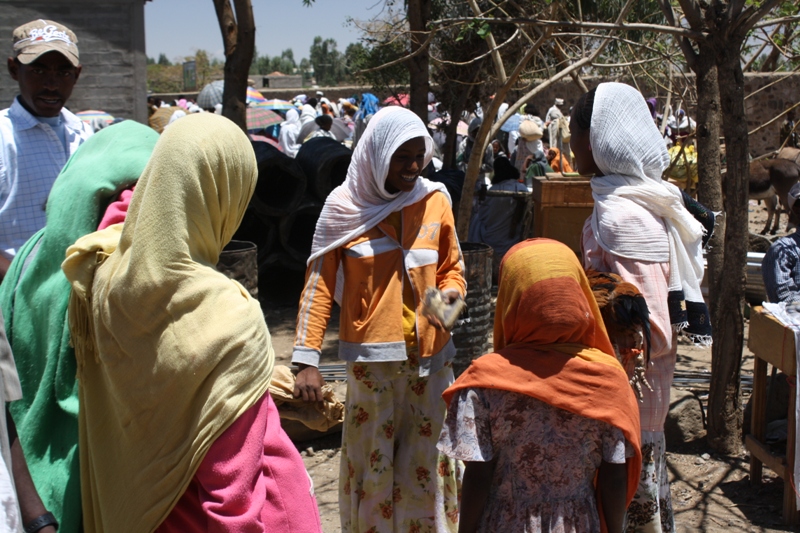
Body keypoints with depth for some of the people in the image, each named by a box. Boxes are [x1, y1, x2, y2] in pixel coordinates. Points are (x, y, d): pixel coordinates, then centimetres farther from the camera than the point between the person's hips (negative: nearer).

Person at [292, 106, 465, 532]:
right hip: (372, 361, -2)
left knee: (428, 464, 9)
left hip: (430, 357, 2)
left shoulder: (435, 201, 4)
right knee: (372, 466, 7)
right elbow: (319, 285, -3)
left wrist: (450, 293, -9)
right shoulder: (345, 206, -3)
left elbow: (452, 267, 14)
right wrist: (306, 359, -10)